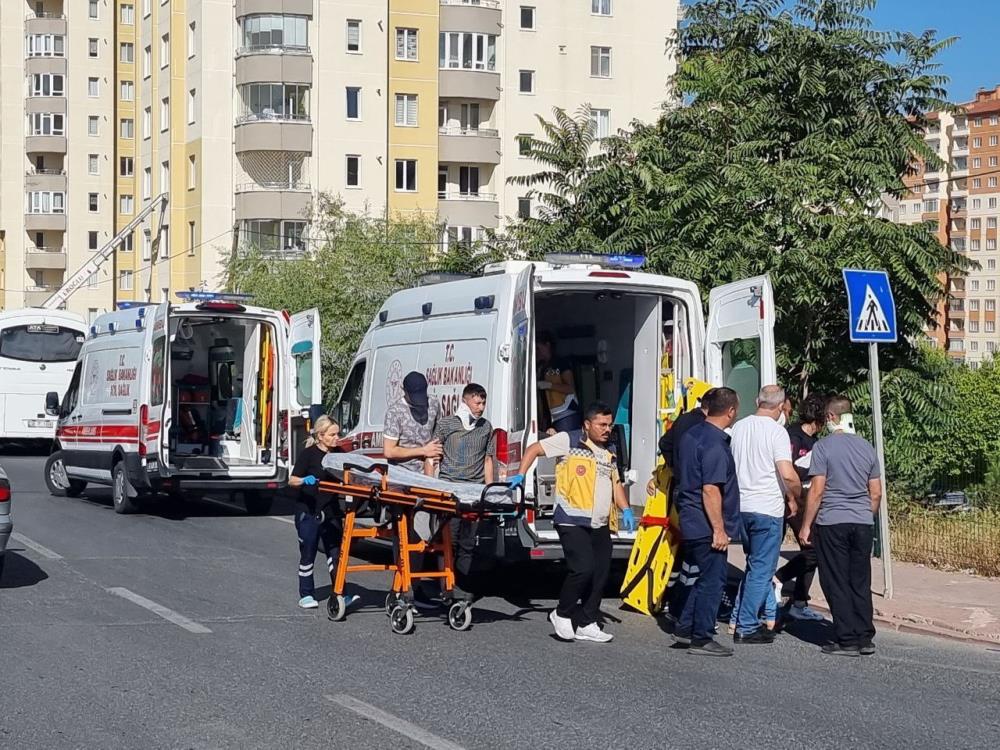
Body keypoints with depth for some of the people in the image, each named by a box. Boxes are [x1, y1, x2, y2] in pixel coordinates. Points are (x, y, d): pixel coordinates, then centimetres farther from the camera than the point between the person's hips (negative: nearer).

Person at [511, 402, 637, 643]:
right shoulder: (569, 441, -4)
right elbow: (534, 449, -3)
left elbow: (616, 483, 24)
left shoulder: (608, 453, 18)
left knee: (600, 575, 6)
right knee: (583, 569, -18)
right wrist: (520, 475, -14)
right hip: (572, 521, -8)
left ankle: (587, 624, 17)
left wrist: (625, 509, 10)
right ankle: (561, 614, 4)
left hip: (600, 525, 8)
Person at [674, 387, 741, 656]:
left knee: (705, 576, 19)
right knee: (713, 579, 0)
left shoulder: (691, 435, 10)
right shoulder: (715, 444, -19)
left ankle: (685, 627, 21)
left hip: (691, 523, 9)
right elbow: (710, 490, -23)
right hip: (708, 526, -9)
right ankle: (701, 639, 5)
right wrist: (719, 530, -20)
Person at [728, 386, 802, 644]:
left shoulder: (738, 427, 6)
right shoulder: (776, 431, -13)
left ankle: (740, 618, 22)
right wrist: (796, 497, -3)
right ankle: (747, 628, 1)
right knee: (762, 569, 0)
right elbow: (788, 475, -20)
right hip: (767, 508, -7)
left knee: (754, 563, 22)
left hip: (740, 506, 7)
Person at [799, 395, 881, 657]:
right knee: (861, 583, 10)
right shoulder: (867, 447, 9)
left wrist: (806, 526, -4)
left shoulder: (824, 447, -7)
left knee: (837, 584, 1)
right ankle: (865, 638, 12)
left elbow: (817, 491, -10)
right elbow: (876, 493, 11)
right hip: (863, 523, 5)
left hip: (832, 523, -5)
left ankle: (847, 641, 1)